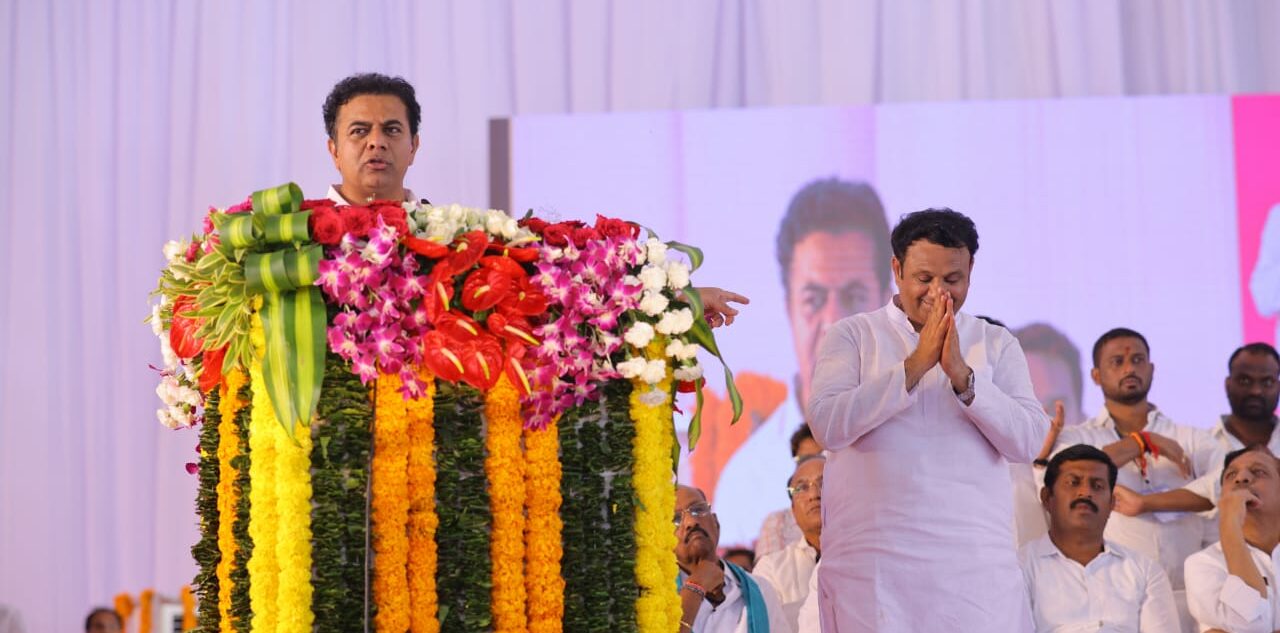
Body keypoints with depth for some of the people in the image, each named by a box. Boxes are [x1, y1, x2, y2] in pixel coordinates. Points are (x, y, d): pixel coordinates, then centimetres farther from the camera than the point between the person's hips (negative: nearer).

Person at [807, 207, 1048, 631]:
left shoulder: (997, 344, 11)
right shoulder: (852, 336, 7)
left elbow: (1030, 442, -1)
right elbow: (827, 426, -9)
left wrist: (963, 376, -13)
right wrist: (915, 364, -12)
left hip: (977, 565, 1)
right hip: (871, 564, -1)